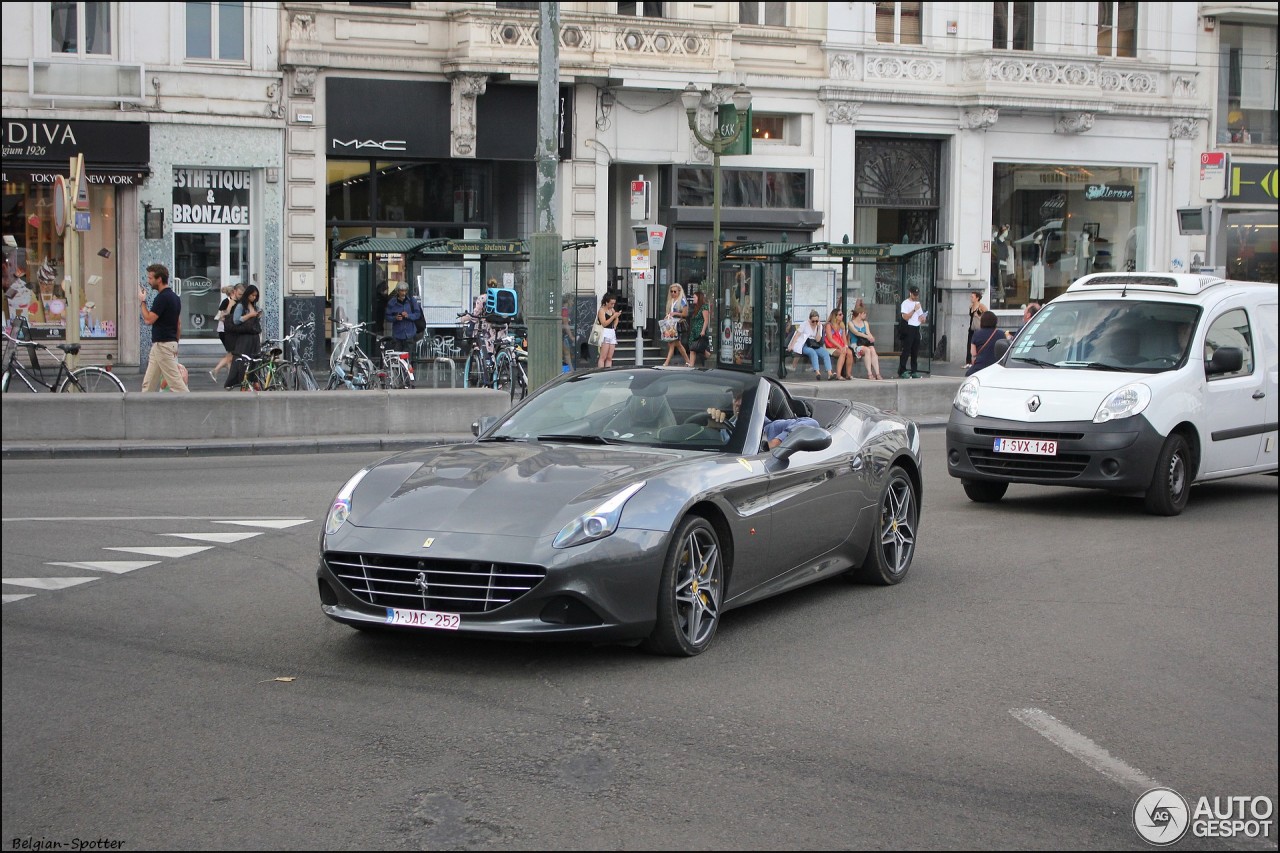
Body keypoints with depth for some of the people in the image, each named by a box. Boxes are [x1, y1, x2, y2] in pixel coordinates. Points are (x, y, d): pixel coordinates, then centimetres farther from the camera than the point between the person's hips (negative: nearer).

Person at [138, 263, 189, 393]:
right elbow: (179, 324, 17)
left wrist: (142, 301, -6)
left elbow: (149, 320, -20)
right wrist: (175, 345, 22)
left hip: (163, 346, -10)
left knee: (175, 382, -8)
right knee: (148, 384, 11)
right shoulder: (174, 297, 12)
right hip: (158, 346, 10)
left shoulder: (162, 297, -18)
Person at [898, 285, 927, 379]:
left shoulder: (918, 303, 19)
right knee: (906, 350, -9)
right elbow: (905, 317, -14)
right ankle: (902, 371, -8)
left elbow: (921, 316, 26)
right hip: (908, 328, -7)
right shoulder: (905, 303, -4)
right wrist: (914, 309, -18)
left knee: (915, 351, 7)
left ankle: (914, 371, 11)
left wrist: (923, 318, 4)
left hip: (916, 328, 7)